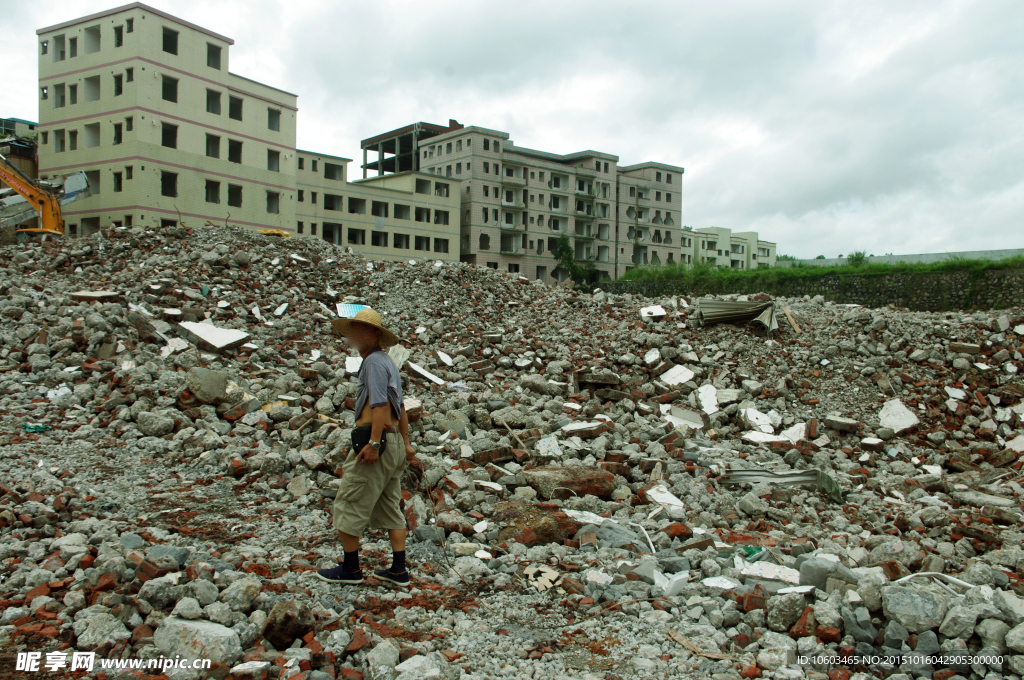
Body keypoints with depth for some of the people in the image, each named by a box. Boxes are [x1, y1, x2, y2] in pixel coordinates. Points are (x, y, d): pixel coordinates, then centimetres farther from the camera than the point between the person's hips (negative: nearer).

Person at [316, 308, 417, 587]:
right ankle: (399, 570, 15)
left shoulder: (374, 361, -11)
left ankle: (350, 569, 11)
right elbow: (400, 406, 22)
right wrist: (406, 443, 24)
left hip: (374, 440, -10)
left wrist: (373, 443, -26)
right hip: (394, 443, 10)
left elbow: (380, 404, -22)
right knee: (390, 508, 13)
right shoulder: (386, 362, 19)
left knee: (348, 506, 1)